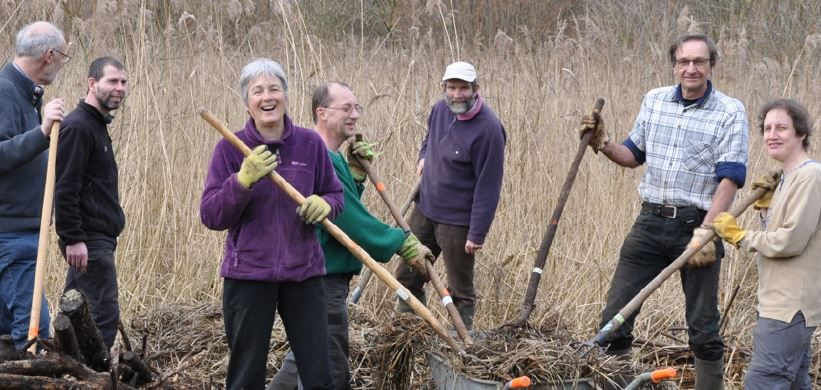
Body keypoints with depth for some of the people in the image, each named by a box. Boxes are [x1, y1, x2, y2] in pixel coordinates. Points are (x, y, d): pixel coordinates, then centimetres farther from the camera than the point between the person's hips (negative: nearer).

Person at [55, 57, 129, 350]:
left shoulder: (96, 125, 17)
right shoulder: (77, 127, -14)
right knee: (104, 315, -11)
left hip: (98, 238, 10)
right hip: (89, 243, -10)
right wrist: (73, 238, -24)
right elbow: (65, 189, -21)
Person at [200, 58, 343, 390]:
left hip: (304, 272, 2)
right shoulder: (230, 148, -5)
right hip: (248, 275, -1)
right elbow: (210, 216, -9)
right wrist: (243, 180, -24)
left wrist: (325, 204, -12)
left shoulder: (310, 143, 0)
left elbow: (336, 195, 12)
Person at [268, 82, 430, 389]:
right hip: (323, 282, -11)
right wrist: (402, 244, -16)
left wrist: (356, 173, 3)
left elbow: (347, 208, 15)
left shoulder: (327, 157, 12)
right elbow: (352, 222, -23)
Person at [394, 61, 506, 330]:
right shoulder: (440, 109, -1)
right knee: (407, 276, 18)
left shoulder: (488, 129, -23)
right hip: (425, 208, 8)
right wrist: (424, 156, 6)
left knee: (461, 292, 4)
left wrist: (477, 233, -20)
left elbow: (488, 186, -21)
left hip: (458, 220, -8)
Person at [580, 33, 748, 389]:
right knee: (614, 315, 4)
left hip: (696, 226, -4)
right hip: (651, 222, 4)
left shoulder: (730, 113, -7)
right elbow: (633, 155, 19)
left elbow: (730, 179, -13)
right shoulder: (653, 101, 8)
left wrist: (705, 232, -22)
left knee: (703, 327, 5)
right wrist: (603, 145, -2)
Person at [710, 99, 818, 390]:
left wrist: (741, 237, -11)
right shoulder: (787, 178, 16)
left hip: (790, 304, -11)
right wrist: (766, 205, 6)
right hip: (785, 301, 11)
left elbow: (791, 241, -21)